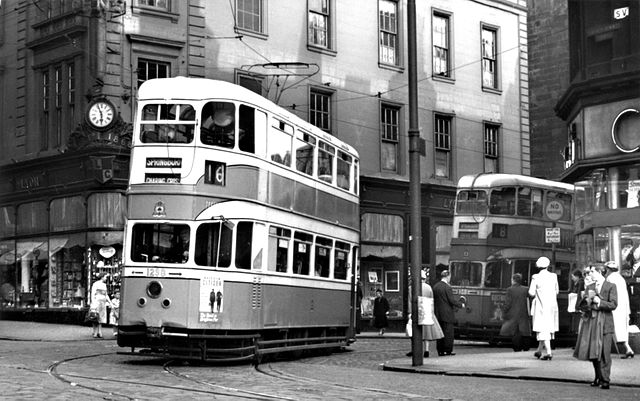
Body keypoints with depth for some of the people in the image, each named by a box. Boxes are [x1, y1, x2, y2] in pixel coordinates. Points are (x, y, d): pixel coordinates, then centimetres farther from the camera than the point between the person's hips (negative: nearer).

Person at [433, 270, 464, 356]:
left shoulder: (435, 286, 8)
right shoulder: (447, 287, -14)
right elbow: (452, 300, -14)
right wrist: (461, 304, 0)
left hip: (438, 313, 7)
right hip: (447, 313, -7)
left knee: (440, 332, 9)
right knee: (448, 332, -1)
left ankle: (440, 350, 10)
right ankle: (448, 350, 0)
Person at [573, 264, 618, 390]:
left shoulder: (610, 287, -1)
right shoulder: (589, 287, 14)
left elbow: (613, 304, -9)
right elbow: (582, 305, 12)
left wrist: (599, 302, -15)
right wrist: (586, 300, -8)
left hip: (604, 323, -5)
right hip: (591, 322, 5)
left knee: (604, 353, -5)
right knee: (593, 352, 8)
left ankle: (605, 380, 0)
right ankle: (598, 377, 22)